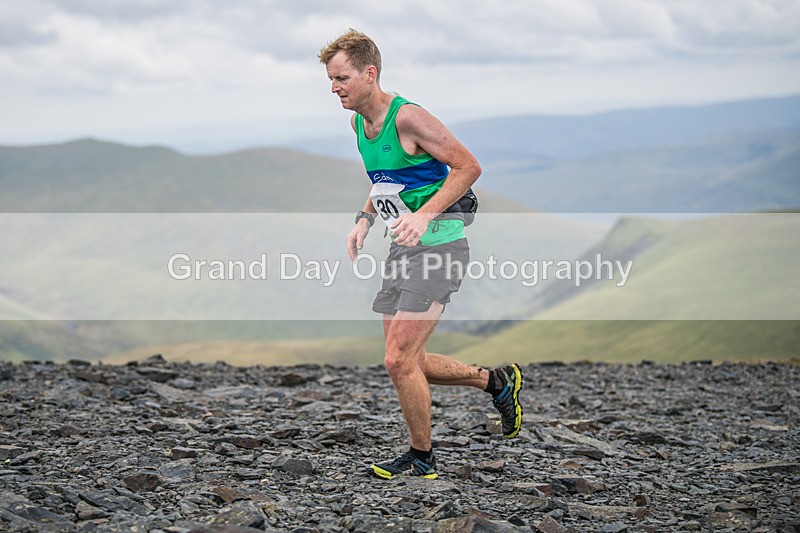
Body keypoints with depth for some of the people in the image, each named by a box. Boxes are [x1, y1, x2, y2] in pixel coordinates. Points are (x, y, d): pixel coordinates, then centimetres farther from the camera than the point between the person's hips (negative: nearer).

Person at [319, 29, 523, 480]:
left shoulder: (407, 117, -18)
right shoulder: (358, 121, 8)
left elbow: (468, 167, -16)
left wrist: (425, 215, -25)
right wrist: (366, 219, 8)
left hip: (439, 243, -9)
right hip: (405, 246, 9)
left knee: (399, 360, -10)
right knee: (409, 361, 11)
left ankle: (422, 457, 8)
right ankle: (496, 381, 31)